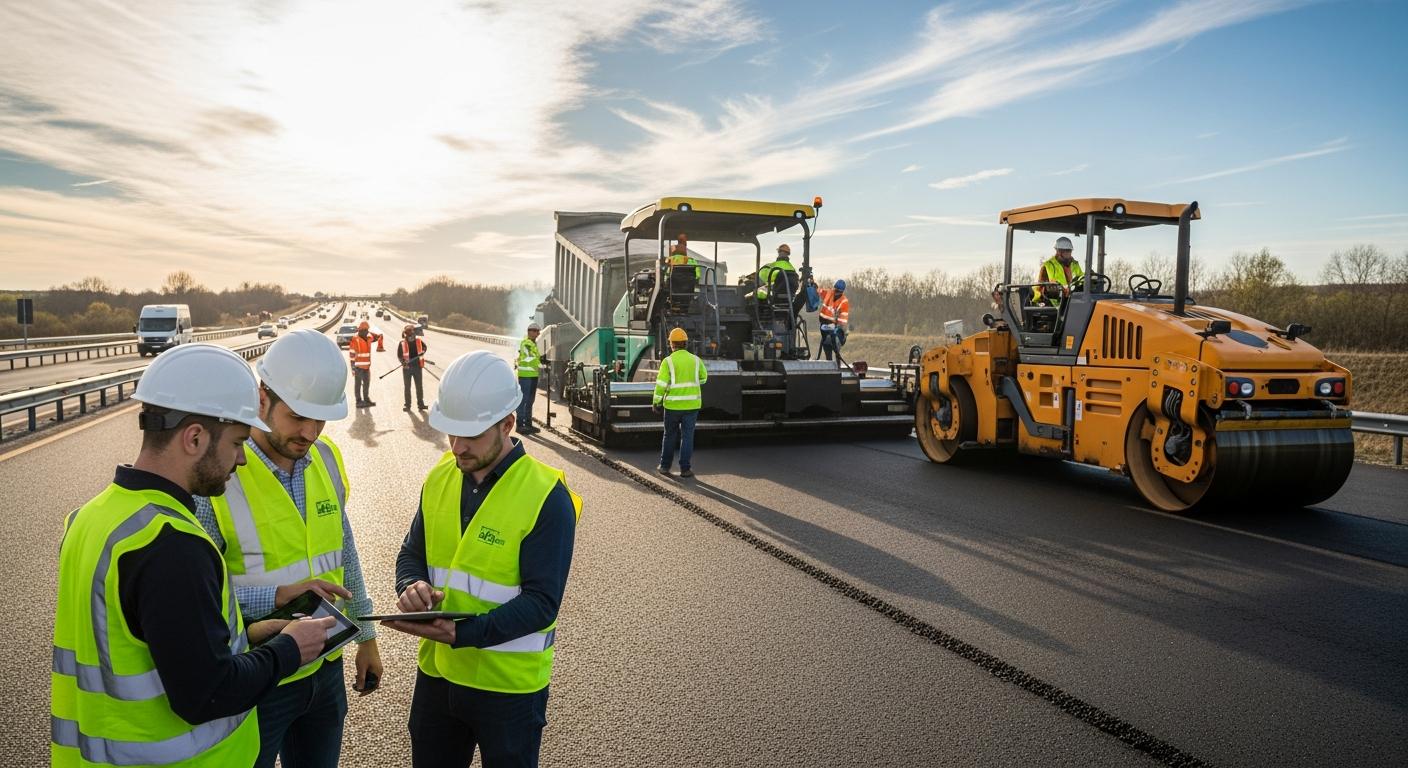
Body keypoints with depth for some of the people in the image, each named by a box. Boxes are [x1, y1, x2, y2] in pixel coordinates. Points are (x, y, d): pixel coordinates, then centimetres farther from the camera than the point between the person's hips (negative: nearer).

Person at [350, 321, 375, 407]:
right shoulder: (355, 339, -13)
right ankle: (359, 401, 6)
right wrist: (353, 364, -16)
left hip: (366, 366, 7)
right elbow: (351, 352, -14)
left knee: (367, 383, 13)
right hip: (358, 366, -7)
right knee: (358, 384, 1)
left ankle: (366, 399, 23)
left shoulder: (368, 338, 7)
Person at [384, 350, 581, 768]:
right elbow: (412, 553, 8)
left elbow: (542, 601, -21)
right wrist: (413, 585, -14)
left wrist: (464, 632, -31)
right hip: (437, 672, 5)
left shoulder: (547, 497, -20)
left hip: (509, 683, -5)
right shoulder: (440, 478, -1)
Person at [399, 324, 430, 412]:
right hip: (407, 368, -1)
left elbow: (424, 347, 22)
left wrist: (422, 352, 3)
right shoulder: (402, 343, -5)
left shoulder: (419, 341, 1)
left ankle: (420, 404, 13)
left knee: (419, 386, 5)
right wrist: (403, 361, -19)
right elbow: (399, 355, -2)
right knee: (407, 387, 7)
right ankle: (407, 405, 15)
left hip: (417, 366, 1)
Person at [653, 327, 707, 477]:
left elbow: (661, 384, -12)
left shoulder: (668, 361, -9)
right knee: (687, 436, 5)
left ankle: (665, 466, 20)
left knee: (670, 435, 13)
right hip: (691, 403, 1)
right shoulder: (696, 360, 1)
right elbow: (703, 378, 16)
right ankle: (685, 468, 3)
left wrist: (656, 401, -3)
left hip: (673, 404, -1)